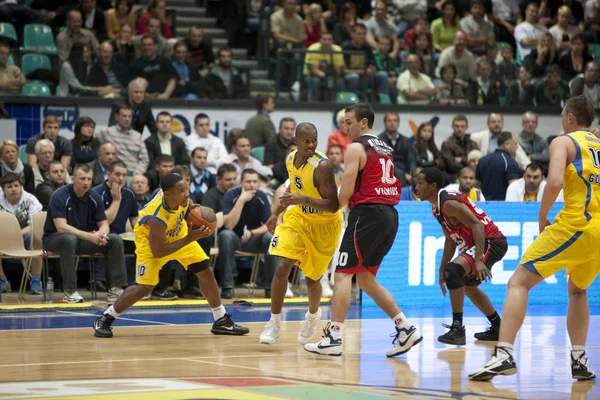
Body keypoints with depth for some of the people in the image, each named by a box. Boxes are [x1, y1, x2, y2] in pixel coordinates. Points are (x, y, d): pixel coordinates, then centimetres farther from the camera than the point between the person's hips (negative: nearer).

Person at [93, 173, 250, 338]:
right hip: (151, 240, -6)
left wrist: (191, 209, -18)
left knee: (206, 272, 3)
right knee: (145, 287, -16)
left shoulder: (178, 193, -29)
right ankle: (105, 319, 3)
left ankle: (221, 321, 18)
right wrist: (189, 239, -36)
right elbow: (157, 252, -34)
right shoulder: (157, 218, -44)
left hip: (177, 232, 6)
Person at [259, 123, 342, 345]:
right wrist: (276, 213, 14)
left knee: (311, 278, 8)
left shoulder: (322, 166, -29)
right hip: (298, 218, 4)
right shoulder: (290, 160, -7)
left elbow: (333, 206, -32)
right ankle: (274, 323, 0)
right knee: (282, 268, -13)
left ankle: (313, 315, 41)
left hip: (324, 225, -4)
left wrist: (303, 199, -43)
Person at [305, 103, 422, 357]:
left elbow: (346, 191, -12)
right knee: (365, 279, 16)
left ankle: (334, 337, -12)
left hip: (367, 213, -8)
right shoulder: (385, 149, 21)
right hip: (389, 215, 8)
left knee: (343, 274, -5)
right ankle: (405, 329, 9)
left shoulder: (356, 148, -5)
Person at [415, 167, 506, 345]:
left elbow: (477, 225, -29)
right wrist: (442, 270, 18)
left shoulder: (448, 202, -21)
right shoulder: (437, 207, 11)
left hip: (491, 242, -12)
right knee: (468, 285, 29)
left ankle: (457, 329, -28)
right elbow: (451, 239, 20)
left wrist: (478, 260, -37)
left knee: (453, 270, -29)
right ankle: (497, 328, 41)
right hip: (480, 244, 12)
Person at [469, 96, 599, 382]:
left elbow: (554, 182, -14)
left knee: (519, 283, -2)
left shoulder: (563, 142, 4)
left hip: (576, 225, -6)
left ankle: (504, 355, -19)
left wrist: (542, 218, -1)